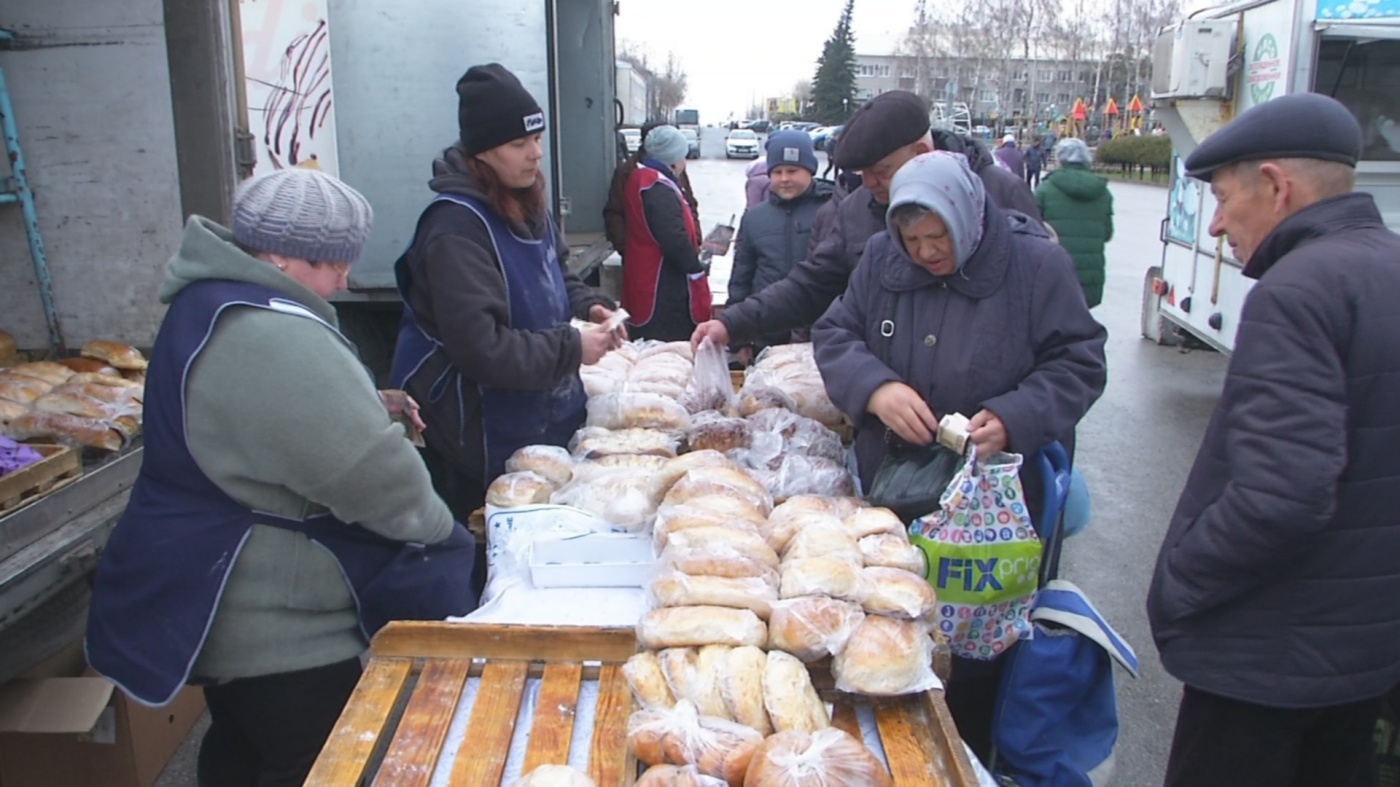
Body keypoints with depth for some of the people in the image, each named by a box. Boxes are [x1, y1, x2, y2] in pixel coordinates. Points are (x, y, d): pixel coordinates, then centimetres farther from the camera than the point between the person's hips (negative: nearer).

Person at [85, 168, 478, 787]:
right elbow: (373, 473, -28)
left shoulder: (211, 302, 6)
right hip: (278, 632, -10)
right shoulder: (273, 336, -28)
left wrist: (371, 406, 4)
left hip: (228, 612, 11)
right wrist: (437, 526, -10)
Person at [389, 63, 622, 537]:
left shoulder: (526, 203, 4)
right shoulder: (456, 228, -25)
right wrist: (571, 349, -22)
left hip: (543, 422, 8)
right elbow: (481, 347, -30)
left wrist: (589, 306, 0)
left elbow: (557, 275, 21)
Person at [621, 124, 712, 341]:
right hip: (664, 293, -11)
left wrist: (694, 248, 16)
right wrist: (696, 269, -12)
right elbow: (675, 240, -26)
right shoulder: (659, 189, -20)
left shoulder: (642, 179, 13)